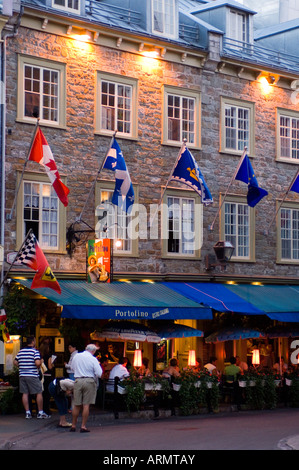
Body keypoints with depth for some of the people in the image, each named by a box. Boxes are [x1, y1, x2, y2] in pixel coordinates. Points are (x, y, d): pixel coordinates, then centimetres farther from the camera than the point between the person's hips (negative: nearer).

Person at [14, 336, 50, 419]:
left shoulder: (20, 351, 10)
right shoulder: (35, 351, -8)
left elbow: (15, 362, 12)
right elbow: (37, 363, -19)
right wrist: (39, 365, 2)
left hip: (22, 375, 6)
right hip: (32, 376, -6)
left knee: (25, 394, 7)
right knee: (39, 393, 3)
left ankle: (27, 413, 7)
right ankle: (40, 413, 5)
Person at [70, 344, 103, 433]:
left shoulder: (76, 356, 6)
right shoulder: (93, 359, -6)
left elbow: (73, 368, 20)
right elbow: (99, 374, -8)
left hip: (78, 381, 3)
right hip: (89, 381, -3)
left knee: (76, 405, 10)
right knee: (86, 405, 0)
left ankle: (73, 425, 18)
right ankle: (83, 426, 1)